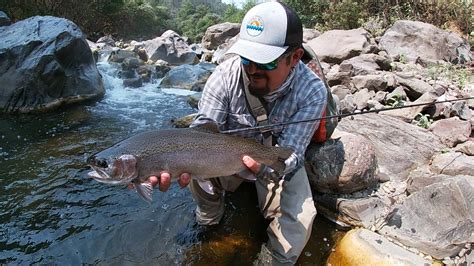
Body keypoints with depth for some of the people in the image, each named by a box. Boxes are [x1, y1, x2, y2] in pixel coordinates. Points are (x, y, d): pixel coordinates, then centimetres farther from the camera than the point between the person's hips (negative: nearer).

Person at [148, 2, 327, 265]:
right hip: (230, 152, 2)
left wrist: (262, 166, -51)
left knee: (297, 228, -22)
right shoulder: (228, 73, -24)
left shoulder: (312, 92, -25)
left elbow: (288, 156, -27)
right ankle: (209, 219, 6)